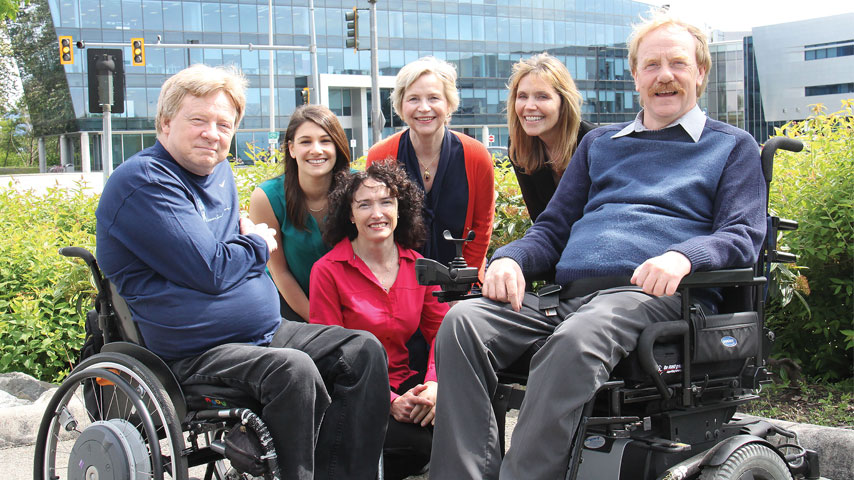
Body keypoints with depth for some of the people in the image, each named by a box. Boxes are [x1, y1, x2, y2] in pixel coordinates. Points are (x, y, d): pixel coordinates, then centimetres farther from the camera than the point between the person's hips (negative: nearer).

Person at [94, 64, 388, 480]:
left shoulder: (219, 173, 14)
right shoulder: (143, 181, -14)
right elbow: (209, 271, -21)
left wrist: (247, 238, 7)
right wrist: (257, 245, -2)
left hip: (265, 333, 9)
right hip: (191, 355, -9)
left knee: (363, 350, -3)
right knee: (292, 368, -34)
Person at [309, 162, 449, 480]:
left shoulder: (418, 266, 9)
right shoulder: (328, 270, -6)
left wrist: (434, 385, -17)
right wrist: (388, 402, -18)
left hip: (404, 385, 4)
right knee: (416, 444, -29)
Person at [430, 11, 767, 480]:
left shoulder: (732, 146, 19)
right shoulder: (599, 143, 30)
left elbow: (744, 236, 5)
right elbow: (551, 229, 26)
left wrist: (683, 256, -19)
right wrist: (510, 258, 2)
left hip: (653, 294, -4)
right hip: (568, 295, 5)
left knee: (575, 340, -39)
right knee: (462, 322, -23)